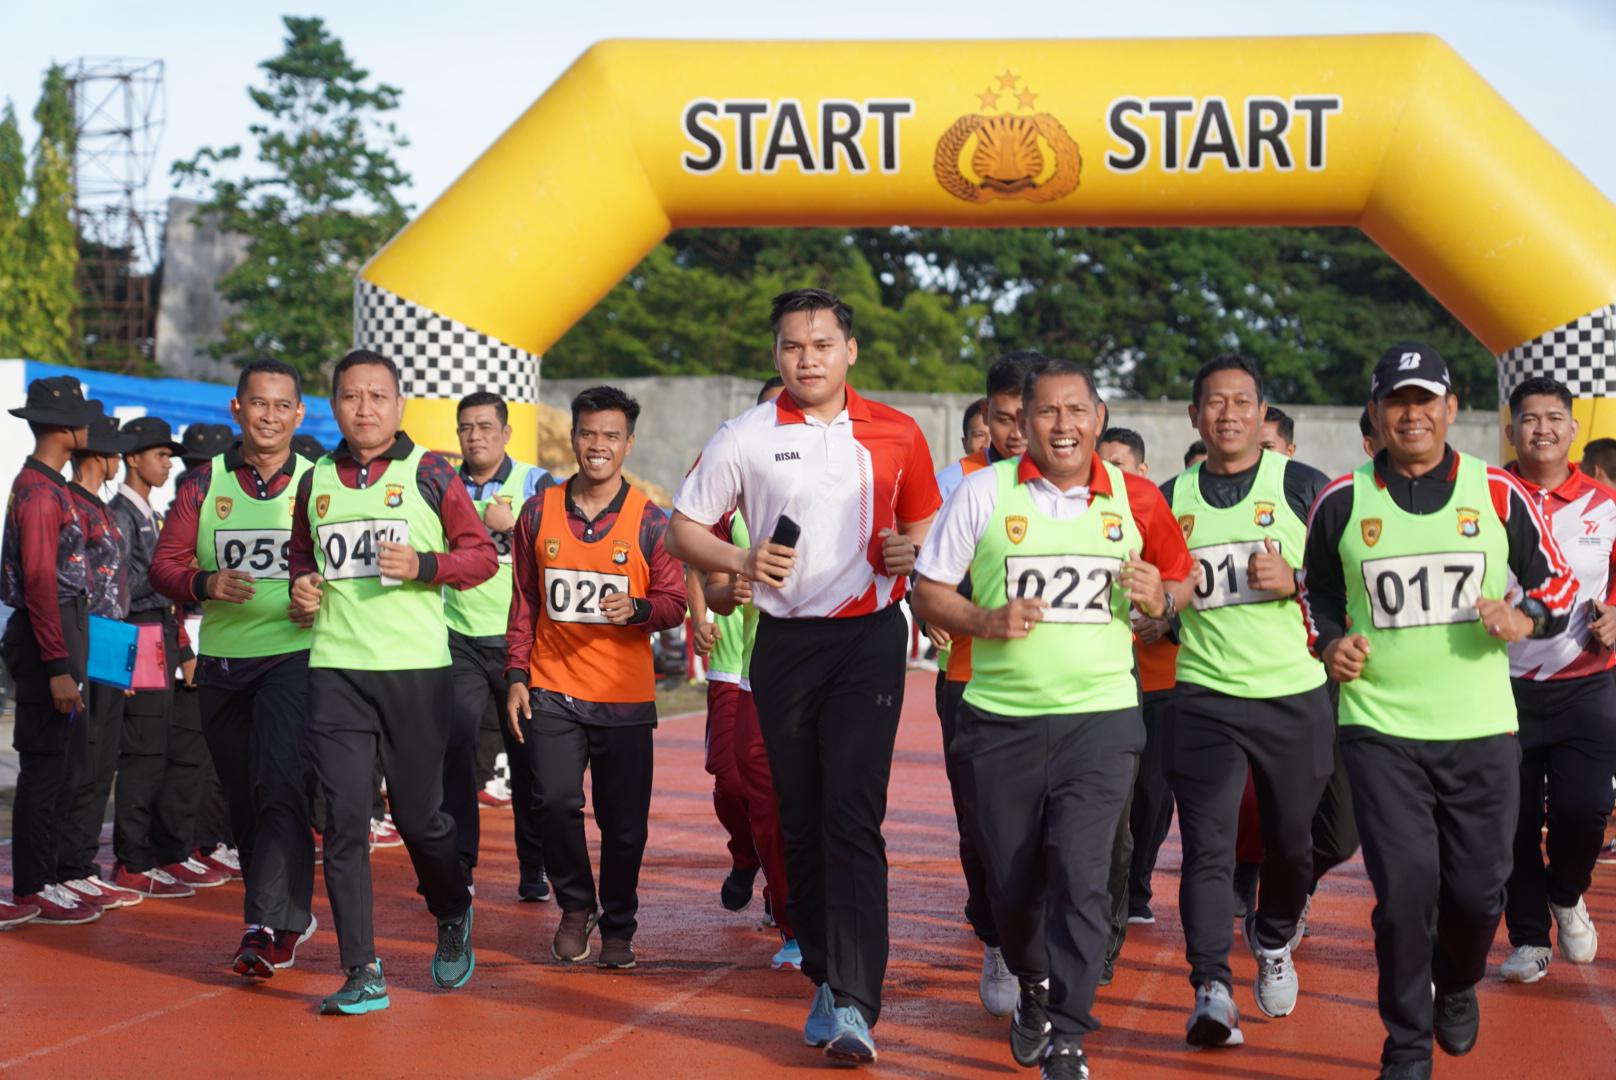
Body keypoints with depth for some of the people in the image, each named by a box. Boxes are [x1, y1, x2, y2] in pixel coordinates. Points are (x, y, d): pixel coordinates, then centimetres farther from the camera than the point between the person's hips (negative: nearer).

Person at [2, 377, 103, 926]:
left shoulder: (46, 485, 15)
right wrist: (59, 668, -23)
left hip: (59, 635, 10)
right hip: (48, 640, -10)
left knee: (57, 769, 14)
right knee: (44, 770, -5)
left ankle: (44, 879, 20)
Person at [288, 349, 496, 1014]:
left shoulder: (429, 473, 1)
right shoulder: (316, 481, 12)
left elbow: (482, 554, 2)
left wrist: (422, 566, -14)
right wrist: (301, 587, 6)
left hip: (416, 668, -3)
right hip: (335, 669, 3)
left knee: (419, 815, 4)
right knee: (344, 821, -4)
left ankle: (453, 919, 35)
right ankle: (362, 973, 1)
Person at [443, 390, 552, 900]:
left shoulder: (535, 483, 3)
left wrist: (514, 524, -16)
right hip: (460, 638, 1)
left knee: (528, 753, 3)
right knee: (455, 743, -11)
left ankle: (534, 868, 13)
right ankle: (458, 863, -6)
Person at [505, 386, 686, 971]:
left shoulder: (650, 520, 1)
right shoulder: (539, 512, 6)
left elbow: (675, 603, 2)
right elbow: (524, 601, 12)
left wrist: (637, 608, -19)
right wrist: (516, 676, 6)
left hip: (625, 696, -1)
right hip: (552, 689, 1)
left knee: (624, 821, 2)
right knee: (555, 799, -15)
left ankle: (618, 927, 22)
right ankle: (576, 905, 11)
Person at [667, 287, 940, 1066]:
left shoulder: (895, 435, 3)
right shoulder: (744, 439, 1)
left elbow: (923, 524, 16)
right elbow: (683, 529, 7)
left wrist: (909, 552, -7)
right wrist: (740, 562, -12)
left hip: (869, 636, -2)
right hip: (786, 642, 2)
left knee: (852, 816, -13)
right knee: (800, 819, 8)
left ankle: (854, 1005, -15)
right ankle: (825, 978, 23)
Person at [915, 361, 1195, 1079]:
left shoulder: (1135, 500, 3)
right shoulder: (984, 493, -1)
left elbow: (1180, 576, 18)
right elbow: (928, 591, 3)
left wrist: (1160, 601, -5)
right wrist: (987, 622, -15)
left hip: (1100, 716, -1)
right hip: (999, 720, 1)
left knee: (1080, 877, -15)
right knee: (1011, 883, 10)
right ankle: (1035, 987, 41)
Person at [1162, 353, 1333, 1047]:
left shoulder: (1303, 487, 1)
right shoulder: (1171, 498, 9)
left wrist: (1294, 582, -16)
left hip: (1297, 696, 0)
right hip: (1205, 697, 1)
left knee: (1292, 842, 10)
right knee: (1207, 844, -11)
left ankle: (1273, 939, 39)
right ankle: (1212, 989, -14)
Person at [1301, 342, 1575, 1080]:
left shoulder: (1498, 493, 1)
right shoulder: (1342, 501, 1)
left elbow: (1559, 581, 9)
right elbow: (1316, 591, 16)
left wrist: (1525, 617, -12)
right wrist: (1329, 643, -4)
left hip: (1481, 729, 1)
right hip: (1379, 729, -1)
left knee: (1478, 890, 5)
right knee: (1405, 888, -7)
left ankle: (1457, 986, 39)